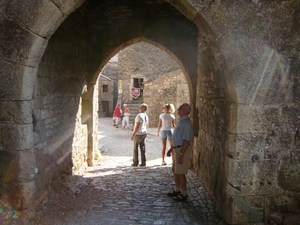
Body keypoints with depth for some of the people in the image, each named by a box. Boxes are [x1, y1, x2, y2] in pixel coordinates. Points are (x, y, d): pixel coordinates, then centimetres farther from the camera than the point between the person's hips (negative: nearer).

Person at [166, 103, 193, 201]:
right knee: (175, 170, 19)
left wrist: (181, 154, -25)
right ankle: (177, 190, 33)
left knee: (180, 173, -2)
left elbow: (186, 140, -24)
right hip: (177, 149, 10)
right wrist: (171, 149, 24)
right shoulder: (181, 121, 14)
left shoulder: (186, 123, -19)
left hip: (183, 150, -10)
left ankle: (184, 194, 11)